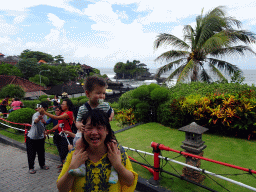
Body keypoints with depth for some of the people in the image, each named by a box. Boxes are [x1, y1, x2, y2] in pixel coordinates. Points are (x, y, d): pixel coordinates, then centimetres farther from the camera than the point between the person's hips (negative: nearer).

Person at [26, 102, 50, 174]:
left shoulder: (45, 116, 2)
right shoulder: (36, 115, -21)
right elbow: (35, 121, -47)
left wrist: (44, 134, 17)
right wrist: (39, 118, -68)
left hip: (40, 138, 6)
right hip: (31, 138, -6)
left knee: (41, 152, 14)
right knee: (31, 153, 2)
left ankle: (42, 165, 32)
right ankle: (31, 168, 17)